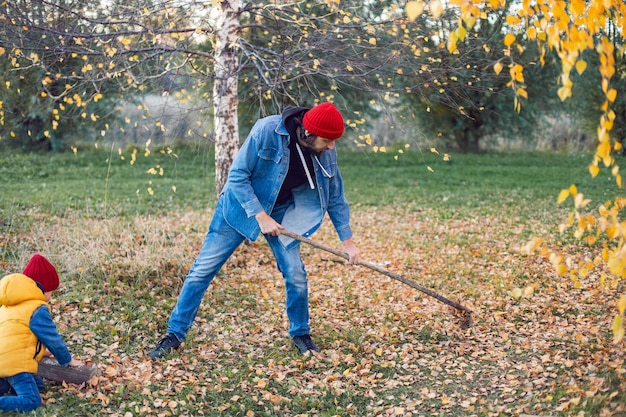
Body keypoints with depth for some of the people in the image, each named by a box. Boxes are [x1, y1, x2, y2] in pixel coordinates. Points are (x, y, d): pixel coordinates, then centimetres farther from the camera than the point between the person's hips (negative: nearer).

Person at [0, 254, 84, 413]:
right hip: (13, 363, -9)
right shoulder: (37, 309, -6)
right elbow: (53, 339, 1)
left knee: (38, 384, 21)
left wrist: (41, 350, 44)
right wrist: (68, 360, 16)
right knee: (32, 402, -19)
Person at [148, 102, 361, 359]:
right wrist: (260, 216, -26)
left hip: (281, 213, 3)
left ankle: (300, 335, 20)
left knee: (296, 274, -4)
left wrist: (348, 241, -1)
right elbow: (237, 175, -22)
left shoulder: (326, 152, -14)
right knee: (203, 269, -3)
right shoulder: (266, 131, -28)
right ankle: (174, 335, 9)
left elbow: (335, 198, -1)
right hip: (241, 207, -3)